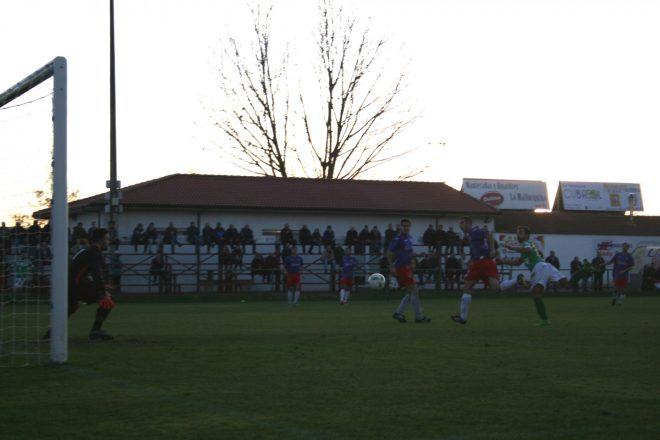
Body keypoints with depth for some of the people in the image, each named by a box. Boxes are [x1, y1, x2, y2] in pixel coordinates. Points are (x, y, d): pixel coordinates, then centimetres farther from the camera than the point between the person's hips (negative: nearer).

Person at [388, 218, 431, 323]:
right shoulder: (398, 239, -13)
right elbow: (389, 253, -14)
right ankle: (419, 317, -2)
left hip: (407, 267, 9)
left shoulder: (409, 238, 11)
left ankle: (398, 313, 15)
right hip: (401, 267, -9)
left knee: (411, 292, 10)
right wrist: (392, 267, -17)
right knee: (414, 291, -8)